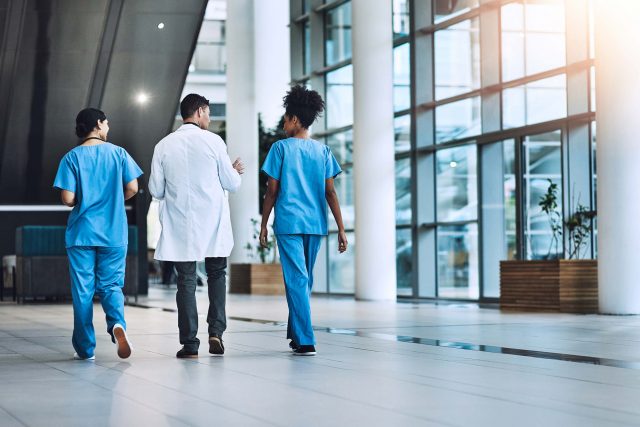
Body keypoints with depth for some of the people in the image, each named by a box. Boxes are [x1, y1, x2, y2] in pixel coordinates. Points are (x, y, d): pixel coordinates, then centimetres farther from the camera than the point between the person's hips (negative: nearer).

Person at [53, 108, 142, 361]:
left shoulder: (71, 158, -2)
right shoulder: (118, 153, 1)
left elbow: (68, 199, -9)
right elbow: (132, 188, -2)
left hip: (82, 233, -1)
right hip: (114, 233, 1)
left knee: (82, 290, 6)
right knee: (111, 285, 9)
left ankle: (85, 349, 9)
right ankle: (117, 323, -20)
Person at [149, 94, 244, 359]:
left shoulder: (164, 145, 0)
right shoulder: (213, 141, -5)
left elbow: (156, 190, 3)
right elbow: (232, 184, -1)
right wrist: (235, 171, 21)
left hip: (180, 225, 1)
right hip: (213, 223, -1)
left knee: (186, 281, 5)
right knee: (217, 274, 16)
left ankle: (189, 343, 2)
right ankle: (216, 330, 2)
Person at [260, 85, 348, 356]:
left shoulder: (281, 148, -1)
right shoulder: (322, 151, 8)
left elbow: (272, 191, -2)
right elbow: (330, 192, 3)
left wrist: (263, 226, 5)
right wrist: (341, 229, 3)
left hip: (288, 223, -4)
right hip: (315, 224, 4)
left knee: (297, 281, -5)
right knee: (305, 281, 18)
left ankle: (305, 342, -11)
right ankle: (296, 334, 27)